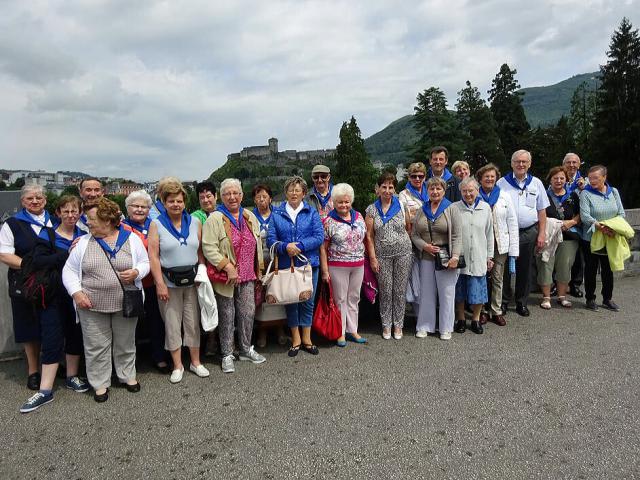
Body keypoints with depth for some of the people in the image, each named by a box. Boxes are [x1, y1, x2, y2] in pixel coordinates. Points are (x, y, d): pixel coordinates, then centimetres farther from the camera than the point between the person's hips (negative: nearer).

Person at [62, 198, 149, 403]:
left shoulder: (131, 239, -1)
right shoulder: (83, 242, 1)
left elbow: (145, 263, 5)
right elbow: (69, 270, 5)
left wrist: (136, 272, -17)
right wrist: (76, 292, -9)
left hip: (125, 303, 0)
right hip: (92, 305, 1)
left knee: (125, 343, 14)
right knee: (96, 346, 8)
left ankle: (128, 376, 33)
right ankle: (100, 383, 25)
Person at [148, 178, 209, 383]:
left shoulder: (195, 223, 5)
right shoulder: (156, 225, -3)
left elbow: (200, 252, 8)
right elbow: (153, 256, -7)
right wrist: (160, 284, -12)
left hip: (192, 281, 2)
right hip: (169, 283, -2)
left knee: (193, 322, 9)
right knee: (172, 324, 6)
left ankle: (195, 362, 22)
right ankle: (177, 365, 19)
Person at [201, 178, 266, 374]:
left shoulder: (250, 217, 10)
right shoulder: (215, 219, -8)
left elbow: (258, 245, 17)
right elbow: (209, 248, -16)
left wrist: (259, 269, 15)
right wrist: (228, 267, -21)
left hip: (248, 277, 5)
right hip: (226, 278, -5)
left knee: (248, 313, 12)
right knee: (227, 316, 5)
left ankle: (246, 349, 30)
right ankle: (227, 355, 20)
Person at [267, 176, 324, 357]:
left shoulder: (312, 212, 4)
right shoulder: (277, 213, 4)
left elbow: (319, 237, -7)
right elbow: (271, 239, -3)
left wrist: (300, 246, -19)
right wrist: (286, 247, -21)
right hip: (286, 265, 0)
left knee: (308, 301, 8)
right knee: (290, 301, 8)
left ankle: (306, 338, 23)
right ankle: (296, 340, 23)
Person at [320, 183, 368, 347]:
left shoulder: (358, 217, 6)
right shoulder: (329, 221, -8)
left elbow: (365, 239, 15)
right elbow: (323, 247, -8)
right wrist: (325, 270, -11)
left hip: (358, 265, 5)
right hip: (337, 266, -4)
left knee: (354, 299, 13)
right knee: (340, 299, 6)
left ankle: (352, 330, 26)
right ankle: (340, 333, 18)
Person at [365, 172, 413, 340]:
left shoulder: (402, 206, 1)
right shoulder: (371, 210, 1)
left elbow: (408, 229, 7)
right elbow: (369, 236, 0)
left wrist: (404, 243, -4)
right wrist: (373, 258, -4)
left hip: (403, 253, 0)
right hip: (382, 255, 0)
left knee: (400, 291, 6)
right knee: (385, 291, 7)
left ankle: (398, 324, 20)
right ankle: (386, 325, 21)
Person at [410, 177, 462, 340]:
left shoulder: (452, 209, -3)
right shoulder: (421, 211, 9)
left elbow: (457, 236, -8)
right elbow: (414, 234, 9)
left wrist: (455, 256, -16)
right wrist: (425, 246, -8)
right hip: (426, 257, 4)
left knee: (446, 292, 3)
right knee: (426, 291, 10)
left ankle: (446, 328, 17)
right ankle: (424, 326, 21)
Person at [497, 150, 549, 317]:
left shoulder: (536, 183, 9)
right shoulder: (502, 183, 3)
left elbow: (542, 210, 9)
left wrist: (541, 234, 1)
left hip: (529, 233, 2)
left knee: (525, 269, 9)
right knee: (505, 268, 2)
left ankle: (522, 302, 22)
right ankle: (503, 301, 16)